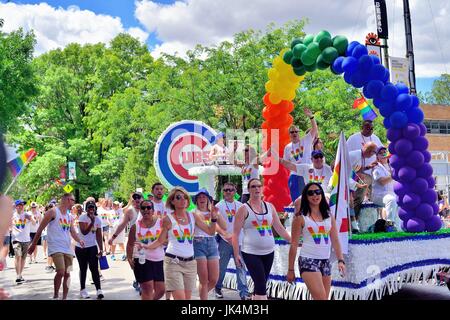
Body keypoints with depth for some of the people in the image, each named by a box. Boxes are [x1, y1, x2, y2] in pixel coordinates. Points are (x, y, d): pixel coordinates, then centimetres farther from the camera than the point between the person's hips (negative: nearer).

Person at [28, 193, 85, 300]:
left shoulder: (69, 216, 14)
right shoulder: (53, 212, -7)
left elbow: (73, 232, 12)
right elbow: (40, 229, -3)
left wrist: (79, 240, -10)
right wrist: (33, 244, -1)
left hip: (68, 248, 7)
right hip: (56, 248, -7)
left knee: (67, 274, 6)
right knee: (61, 272, -18)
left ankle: (64, 297, 15)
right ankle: (55, 296, 0)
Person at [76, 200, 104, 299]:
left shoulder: (98, 220, -2)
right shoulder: (82, 217, -11)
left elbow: (99, 236, 0)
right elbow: (84, 232, -21)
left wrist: (101, 249, -5)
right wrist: (92, 222, -28)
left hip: (92, 246, 1)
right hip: (81, 247, -1)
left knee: (94, 268, -8)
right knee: (83, 269, 9)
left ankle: (99, 290, -10)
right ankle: (82, 290, 21)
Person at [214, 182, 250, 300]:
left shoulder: (240, 205, 9)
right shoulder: (219, 206, -1)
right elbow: (215, 224, -9)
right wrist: (226, 234, -24)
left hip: (239, 241, 2)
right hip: (225, 242, -2)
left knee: (241, 267, -2)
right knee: (222, 267, 6)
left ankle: (244, 293, -1)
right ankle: (218, 289, 25)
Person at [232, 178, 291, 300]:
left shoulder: (270, 207, 9)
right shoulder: (244, 209, -4)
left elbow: (279, 228, 15)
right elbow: (236, 234, -5)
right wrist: (236, 254, -10)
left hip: (268, 252, 5)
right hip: (251, 253, -5)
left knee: (260, 285, 11)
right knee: (261, 285, -12)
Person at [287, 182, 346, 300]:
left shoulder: (329, 216, 10)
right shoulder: (301, 217, -4)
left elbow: (335, 241, 8)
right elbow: (294, 245, -2)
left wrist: (341, 260, -6)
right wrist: (290, 269, -3)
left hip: (325, 262, 6)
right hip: (308, 261, -5)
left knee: (324, 298, 9)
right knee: (321, 298, -17)